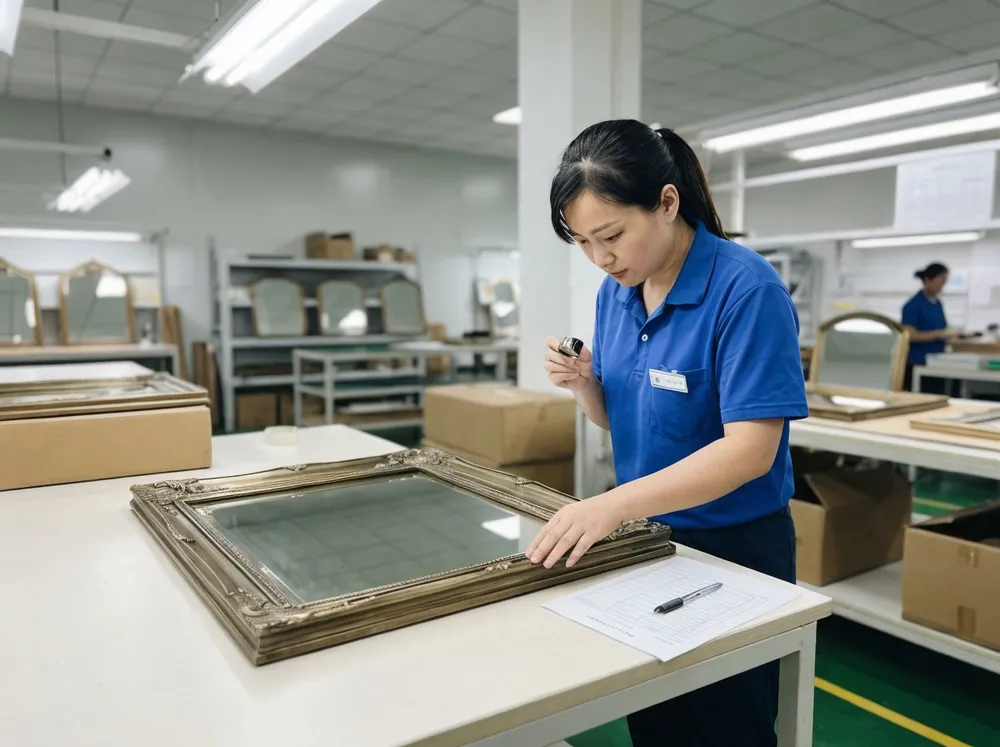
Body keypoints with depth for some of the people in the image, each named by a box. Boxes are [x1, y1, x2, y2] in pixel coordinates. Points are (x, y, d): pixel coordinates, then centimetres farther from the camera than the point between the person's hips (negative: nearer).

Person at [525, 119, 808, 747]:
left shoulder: (746, 289, -21)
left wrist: (616, 503, -34)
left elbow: (751, 449, -26)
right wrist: (584, 384, -14)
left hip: (732, 548, -6)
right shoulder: (617, 291, 0)